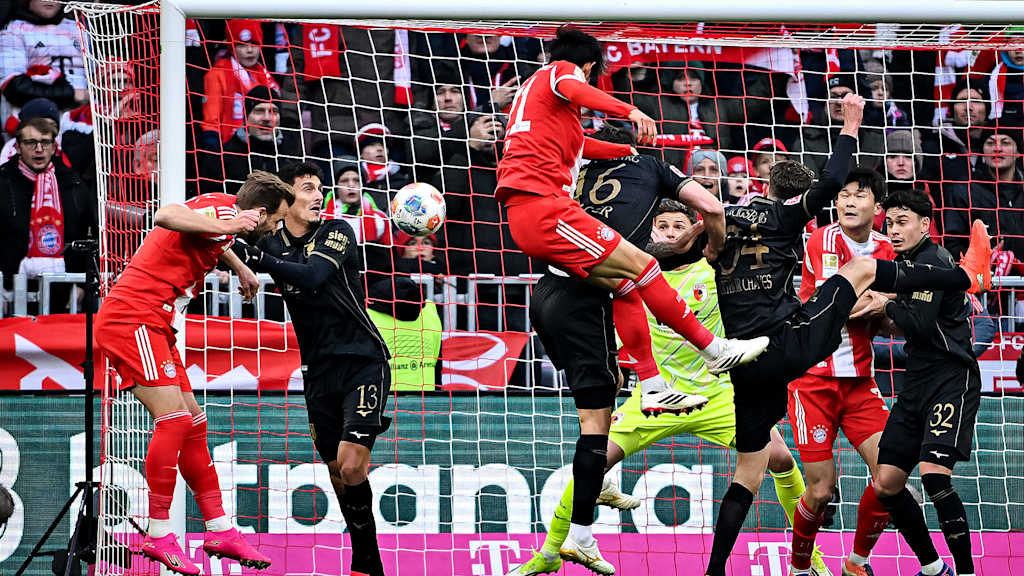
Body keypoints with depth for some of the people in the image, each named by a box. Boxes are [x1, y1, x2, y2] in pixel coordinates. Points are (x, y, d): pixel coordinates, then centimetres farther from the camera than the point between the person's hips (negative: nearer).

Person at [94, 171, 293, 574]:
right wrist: (229, 225, -37)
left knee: (193, 424, 11)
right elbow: (166, 216, -35)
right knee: (173, 419, -18)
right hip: (133, 319, -11)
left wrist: (239, 268, 52)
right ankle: (159, 537, -16)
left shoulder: (222, 214, 16)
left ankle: (220, 532, 17)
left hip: (153, 327, 11)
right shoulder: (223, 210, -14)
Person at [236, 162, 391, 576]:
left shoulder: (337, 232, -6)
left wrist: (259, 259, -27)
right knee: (338, 472, 5)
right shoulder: (273, 245, 9)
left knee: (351, 465, -17)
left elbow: (312, 276, -22)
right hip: (319, 371, 5)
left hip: (363, 363, -5)